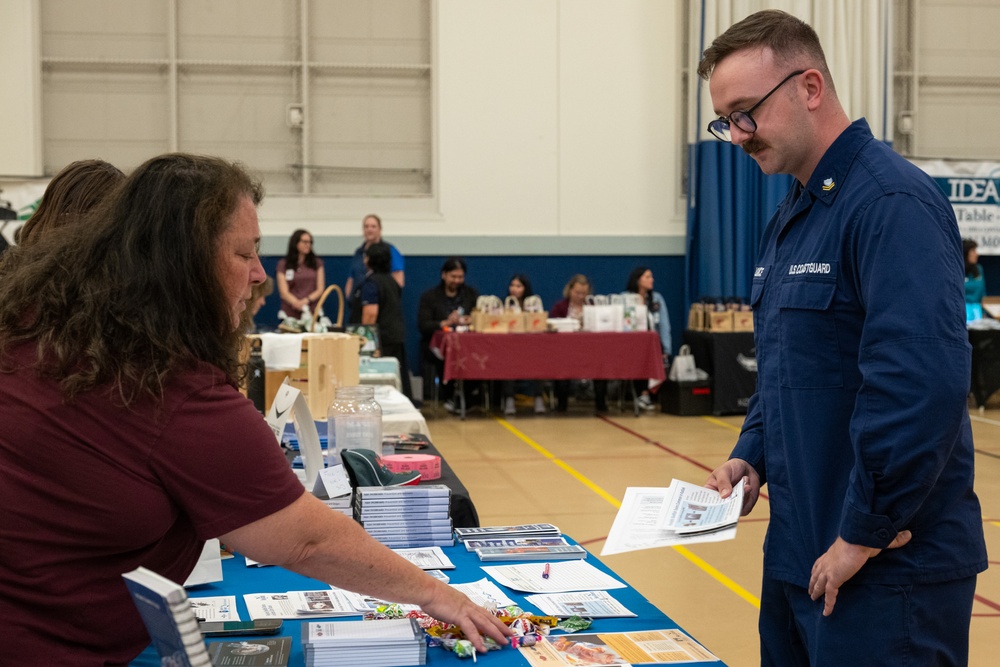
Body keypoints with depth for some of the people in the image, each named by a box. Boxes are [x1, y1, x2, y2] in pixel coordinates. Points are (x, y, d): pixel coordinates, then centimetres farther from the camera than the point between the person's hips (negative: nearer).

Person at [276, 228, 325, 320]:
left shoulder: (317, 263, 13)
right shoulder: (283, 264, 7)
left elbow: (320, 289, 7)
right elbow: (284, 292, -1)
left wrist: (306, 300, -12)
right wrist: (296, 303, -20)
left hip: (312, 312, 1)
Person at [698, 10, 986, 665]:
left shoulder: (893, 202, -16)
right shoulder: (790, 218, 13)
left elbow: (923, 383, -26)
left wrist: (865, 533, -21)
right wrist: (752, 455, 6)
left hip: (888, 570, -9)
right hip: (799, 557, 9)